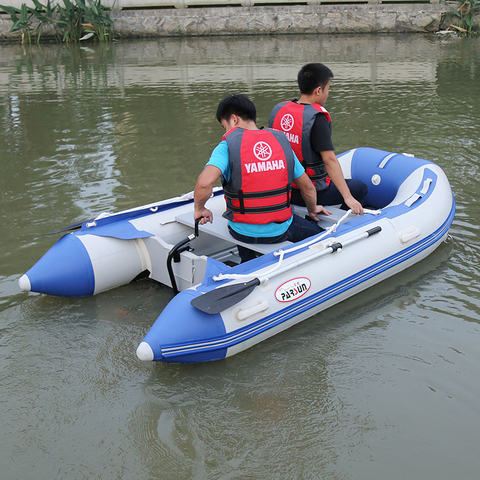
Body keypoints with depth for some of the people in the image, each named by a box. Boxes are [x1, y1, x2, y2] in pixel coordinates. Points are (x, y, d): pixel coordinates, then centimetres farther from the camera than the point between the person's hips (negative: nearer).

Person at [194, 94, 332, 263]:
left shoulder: (228, 146, -11)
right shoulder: (281, 141, 0)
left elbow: (204, 183, -27)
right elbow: (308, 188, 6)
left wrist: (200, 208, -7)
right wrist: (313, 209, 26)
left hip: (244, 233, 0)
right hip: (280, 231, 1)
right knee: (318, 232, 29)